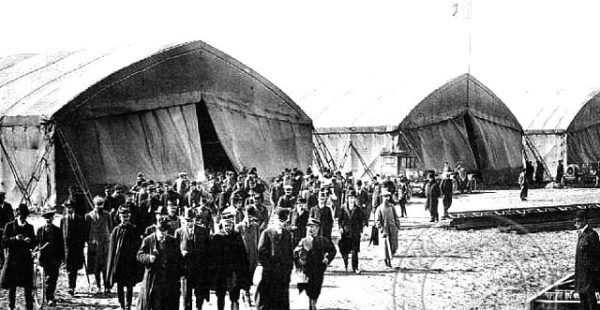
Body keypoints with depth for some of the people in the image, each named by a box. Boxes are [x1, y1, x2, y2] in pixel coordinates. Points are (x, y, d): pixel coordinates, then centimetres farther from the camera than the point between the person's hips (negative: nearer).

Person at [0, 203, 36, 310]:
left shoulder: (29, 227, 10)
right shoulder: (9, 226, 4)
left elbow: (33, 245, 11)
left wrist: (29, 241, -12)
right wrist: (15, 238, -18)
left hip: (26, 258, 1)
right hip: (12, 258, -1)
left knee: (27, 285, -2)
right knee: (12, 285, 4)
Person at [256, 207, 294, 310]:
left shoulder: (287, 234, 12)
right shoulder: (267, 232, -2)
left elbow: (290, 252, 15)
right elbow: (261, 252, -4)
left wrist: (289, 267, 5)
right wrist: (268, 266, -10)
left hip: (284, 271, 4)